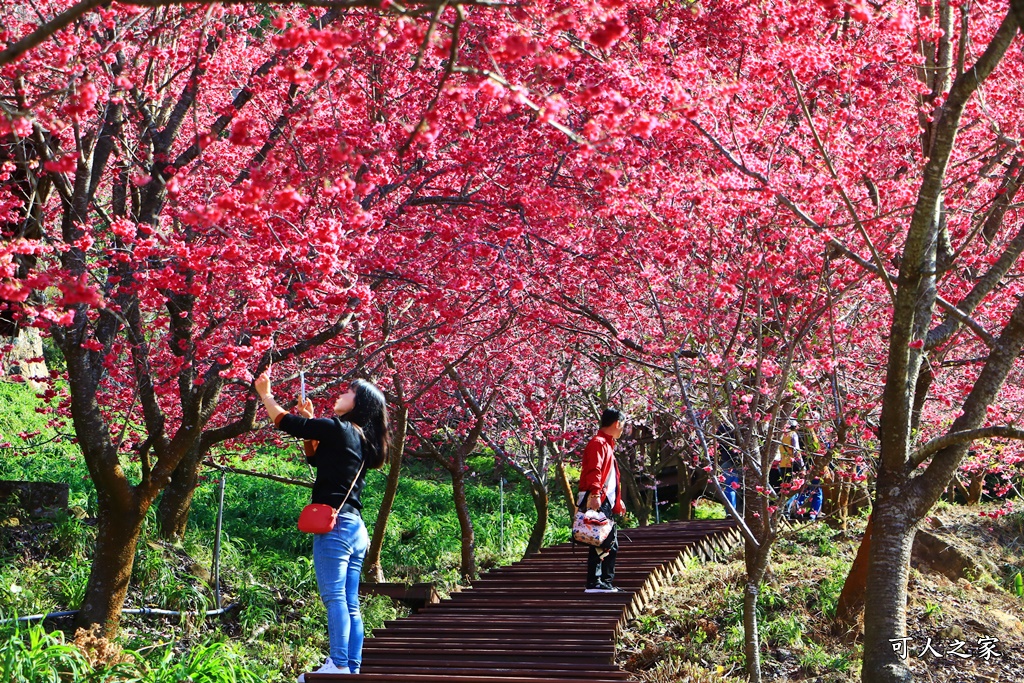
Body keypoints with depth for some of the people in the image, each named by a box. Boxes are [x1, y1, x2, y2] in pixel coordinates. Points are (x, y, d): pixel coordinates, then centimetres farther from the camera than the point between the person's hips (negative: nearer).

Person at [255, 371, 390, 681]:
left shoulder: (338, 429, -6)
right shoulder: (362, 441, 17)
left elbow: (286, 422, -2)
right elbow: (316, 456, 31)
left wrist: (265, 394, 12)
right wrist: (311, 422, 24)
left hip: (334, 523, -9)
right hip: (355, 527, 9)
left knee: (334, 596, -13)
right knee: (349, 603, 6)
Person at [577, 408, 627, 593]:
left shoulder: (607, 444, 24)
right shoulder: (598, 443, -9)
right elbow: (594, 471, -24)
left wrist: (618, 502, 33)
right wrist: (594, 494, -36)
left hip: (606, 503, 11)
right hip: (597, 502, -11)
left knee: (611, 544, 14)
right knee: (600, 543, -13)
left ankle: (606, 583, 19)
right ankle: (594, 583, -13)